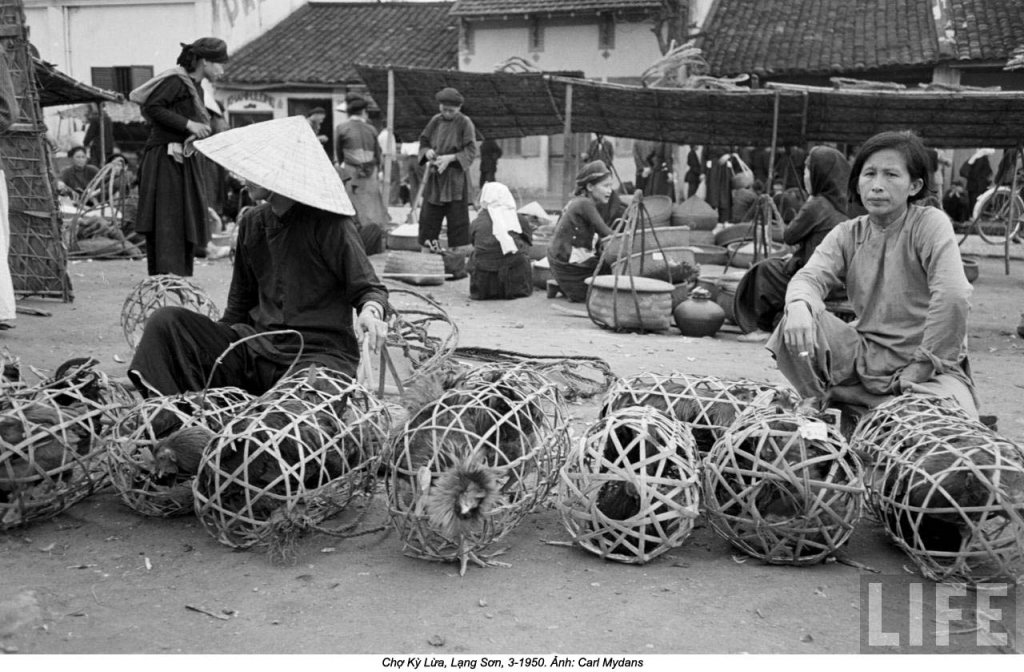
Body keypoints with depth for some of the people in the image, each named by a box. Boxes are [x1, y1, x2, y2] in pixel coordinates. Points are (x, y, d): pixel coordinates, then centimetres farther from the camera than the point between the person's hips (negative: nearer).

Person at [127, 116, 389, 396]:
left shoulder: (328, 222, -6)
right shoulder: (251, 223, 14)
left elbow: (368, 288, -5)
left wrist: (370, 311, -27)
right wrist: (213, 340, 14)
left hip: (319, 353, -6)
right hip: (256, 347, 6)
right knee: (165, 321, -11)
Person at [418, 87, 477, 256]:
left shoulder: (465, 123, -6)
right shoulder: (435, 121, 7)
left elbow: (471, 151, -9)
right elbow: (423, 141, 14)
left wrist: (450, 158, -20)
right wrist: (427, 151, -8)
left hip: (456, 175, -5)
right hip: (435, 174, 5)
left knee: (457, 213, -3)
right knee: (429, 212, 5)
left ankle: (460, 248, 3)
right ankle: (430, 243, 13)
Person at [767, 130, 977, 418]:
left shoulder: (930, 224, -10)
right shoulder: (847, 235, 5)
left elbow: (953, 297, -23)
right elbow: (811, 276, -11)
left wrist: (921, 367, -21)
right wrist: (799, 305, -36)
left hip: (930, 363, -3)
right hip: (865, 355, 3)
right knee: (796, 328, -20)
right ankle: (828, 406, -2)